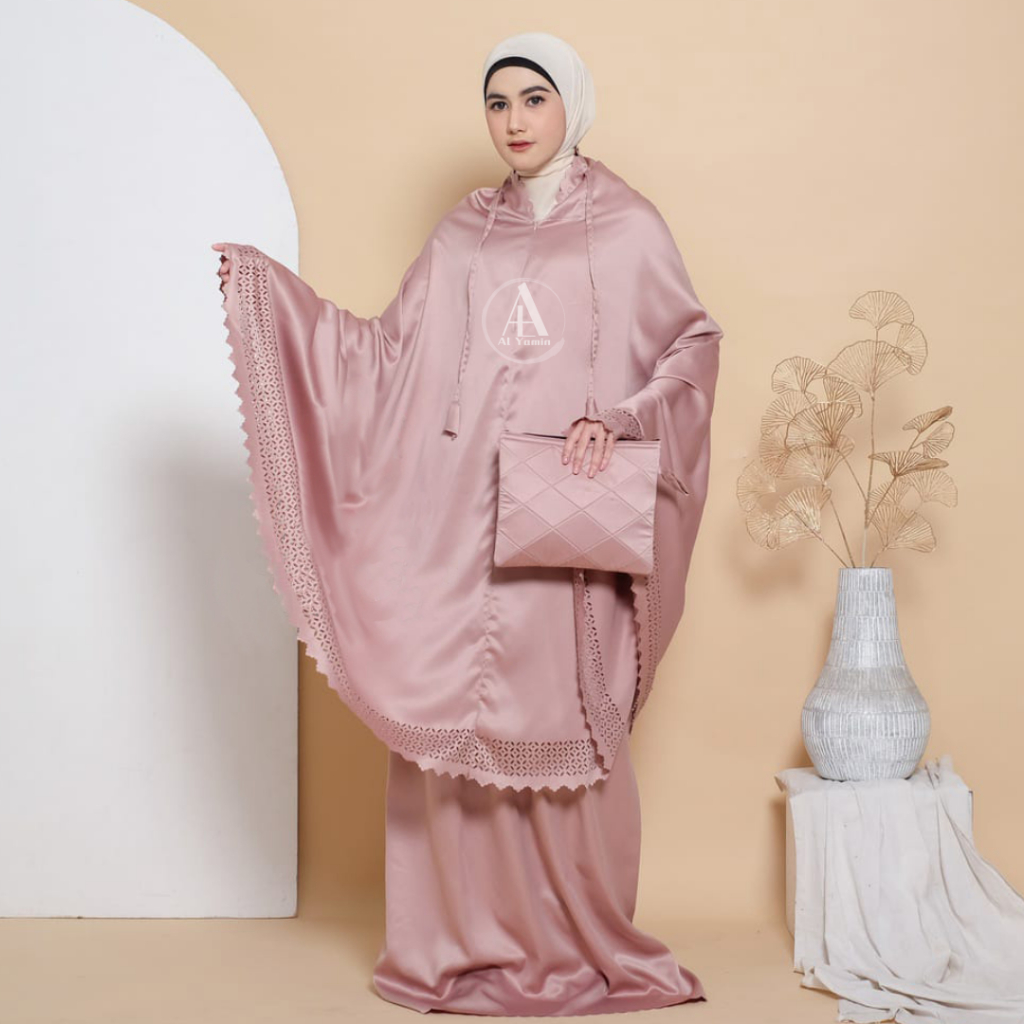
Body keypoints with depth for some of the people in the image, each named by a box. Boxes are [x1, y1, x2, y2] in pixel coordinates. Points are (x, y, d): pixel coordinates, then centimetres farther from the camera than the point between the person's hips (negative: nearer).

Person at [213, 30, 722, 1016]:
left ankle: (580, 943, 13)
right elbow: (391, 351, 14)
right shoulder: (463, 232, 15)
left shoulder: (624, 226, 4)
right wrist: (270, 288, 9)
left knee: (557, 724, -3)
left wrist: (619, 417, -11)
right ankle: (469, 941, 14)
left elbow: (695, 343, 5)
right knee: (448, 717, 2)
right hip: (456, 523, 4)